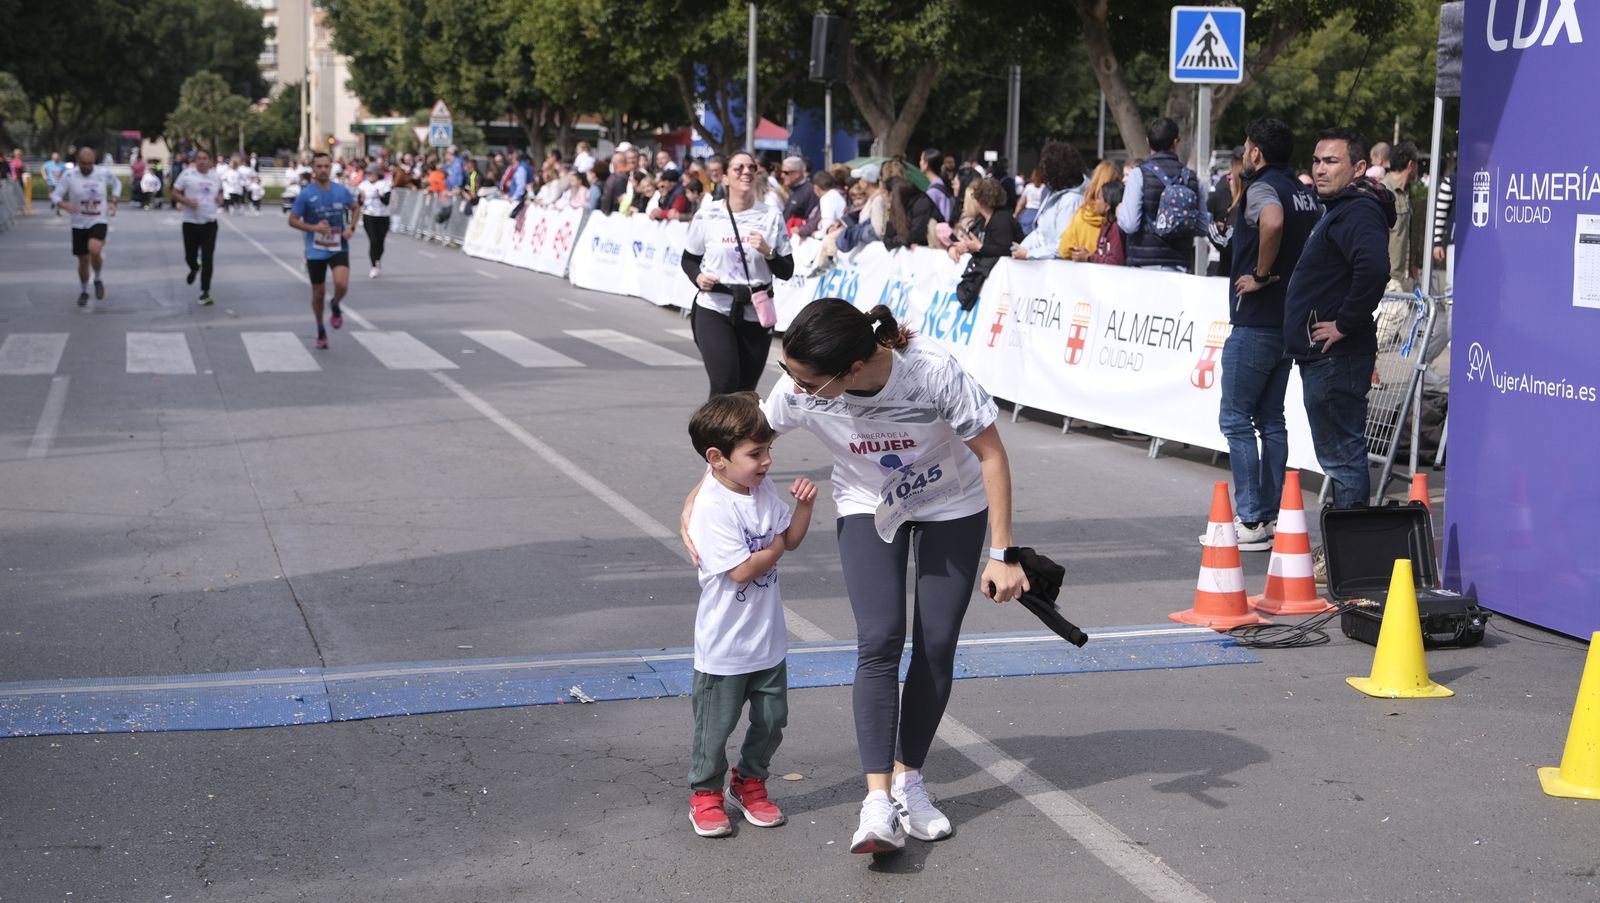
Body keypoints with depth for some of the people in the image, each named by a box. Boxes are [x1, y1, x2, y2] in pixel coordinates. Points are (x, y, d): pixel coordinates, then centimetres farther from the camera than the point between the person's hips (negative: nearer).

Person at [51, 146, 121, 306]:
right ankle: (84, 291, 33)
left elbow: (117, 184, 15)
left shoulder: (104, 173, -5)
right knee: (83, 260, 8)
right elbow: (55, 196, -5)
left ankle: (98, 279, 1)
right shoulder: (69, 176, -8)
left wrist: (113, 202, 0)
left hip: (99, 221, -1)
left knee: (94, 250, -28)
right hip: (79, 224, 1)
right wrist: (64, 205, -27)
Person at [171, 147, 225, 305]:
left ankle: (205, 291, 2)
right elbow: (175, 193, -1)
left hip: (209, 223, 1)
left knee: (208, 258, -6)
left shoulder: (216, 176, 5)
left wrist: (220, 198, 1)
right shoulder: (186, 174, -5)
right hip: (190, 222, -1)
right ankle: (194, 269, 44)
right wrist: (187, 201, -18)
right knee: (190, 256, 7)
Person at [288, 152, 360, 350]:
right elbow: (292, 220, -5)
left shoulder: (342, 191, -2)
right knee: (318, 293, 8)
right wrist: (313, 227, -20)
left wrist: (351, 227, -1)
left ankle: (336, 307, 13)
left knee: (342, 284, -22)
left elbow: (356, 209, 16)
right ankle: (321, 332, 28)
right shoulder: (306, 194, -9)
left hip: (339, 248, 1)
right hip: (315, 250, -1)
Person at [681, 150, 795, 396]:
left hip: (756, 313, 2)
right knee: (724, 385, -15)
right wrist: (698, 277, -9)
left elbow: (787, 271, 3)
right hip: (714, 310, -2)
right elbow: (689, 259, 12)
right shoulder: (707, 215, 0)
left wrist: (767, 251, -15)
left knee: (745, 390, 9)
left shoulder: (771, 217, 3)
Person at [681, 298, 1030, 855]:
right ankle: (878, 803, -18)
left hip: (952, 507, -1)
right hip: (868, 506, 1)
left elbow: (991, 454, -23)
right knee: (879, 641, -16)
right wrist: (696, 501, -18)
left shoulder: (933, 370, -38)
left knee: (936, 645, -1)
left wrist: (1003, 554, -22)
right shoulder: (799, 388, -29)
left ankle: (908, 780, 16)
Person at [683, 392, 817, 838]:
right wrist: (775, 548, -11)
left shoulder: (762, 490, 1)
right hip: (725, 646, -7)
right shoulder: (712, 507, -24)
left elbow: (791, 538, 11)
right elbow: (742, 570, -27)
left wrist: (804, 505, -6)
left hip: (768, 638, 7)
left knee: (771, 720, 16)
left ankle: (749, 783, 35)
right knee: (715, 726, 8)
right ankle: (706, 793, 27)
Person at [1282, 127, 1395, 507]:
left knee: (1342, 457, -7)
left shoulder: (1358, 212, -16)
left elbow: (1373, 266, -35)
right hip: (1323, 357, 11)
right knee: (1339, 456, 16)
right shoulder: (1340, 209, 18)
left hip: (1336, 358, -11)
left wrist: (1345, 325, -25)